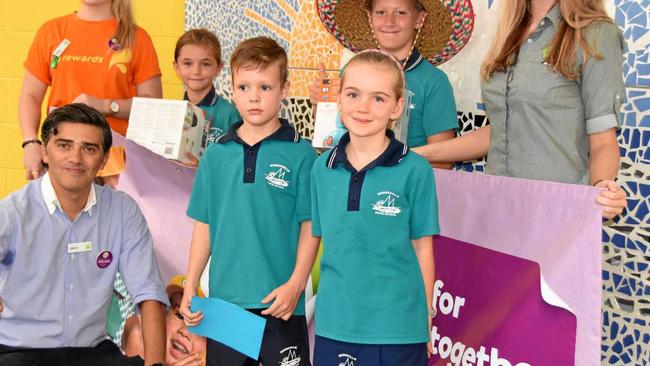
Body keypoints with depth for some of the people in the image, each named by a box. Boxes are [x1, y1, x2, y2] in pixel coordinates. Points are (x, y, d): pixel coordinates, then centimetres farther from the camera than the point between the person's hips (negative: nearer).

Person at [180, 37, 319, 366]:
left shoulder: (300, 154, -4)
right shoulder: (215, 155, 6)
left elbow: (310, 226, -5)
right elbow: (204, 225, 10)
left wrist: (295, 284, -12)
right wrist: (190, 288, 7)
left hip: (280, 302, -3)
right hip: (224, 300, 4)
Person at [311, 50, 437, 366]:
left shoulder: (415, 170, -8)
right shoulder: (322, 168, 2)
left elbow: (422, 248, -2)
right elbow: (321, 239, 10)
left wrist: (424, 317, 1)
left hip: (398, 329, -3)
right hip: (333, 325, 3)